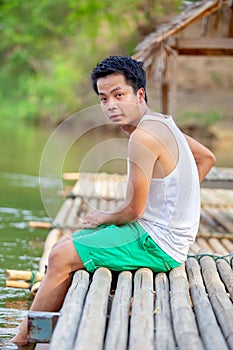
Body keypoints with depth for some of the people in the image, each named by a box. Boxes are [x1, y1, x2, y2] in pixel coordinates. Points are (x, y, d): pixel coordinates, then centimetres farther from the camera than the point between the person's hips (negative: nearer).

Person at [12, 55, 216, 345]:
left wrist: (104, 218, 2)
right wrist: (173, 201, 17)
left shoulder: (143, 137, -23)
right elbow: (207, 158, 21)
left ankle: (22, 339, 3)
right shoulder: (161, 123, 7)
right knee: (64, 247, 14)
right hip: (164, 236, 10)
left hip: (156, 244, -10)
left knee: (61, 258, -11)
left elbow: (133, 210, -19)